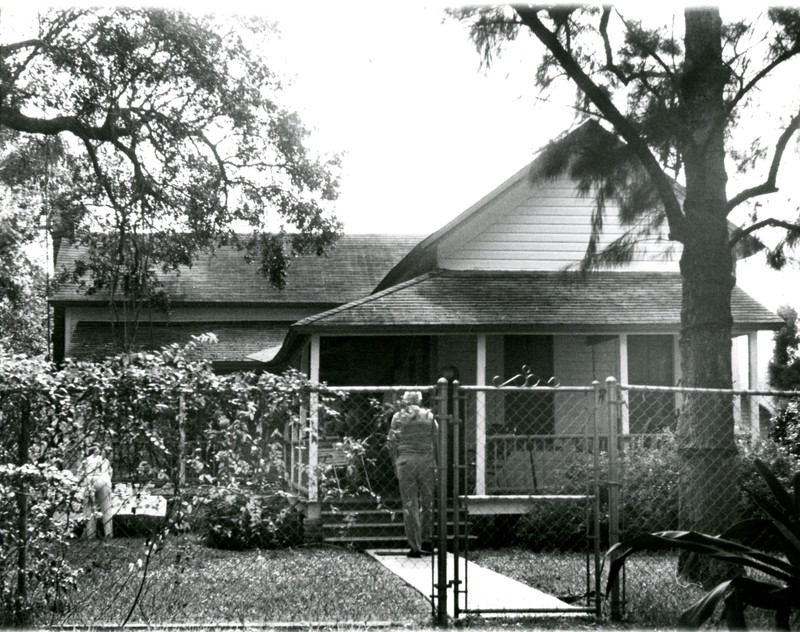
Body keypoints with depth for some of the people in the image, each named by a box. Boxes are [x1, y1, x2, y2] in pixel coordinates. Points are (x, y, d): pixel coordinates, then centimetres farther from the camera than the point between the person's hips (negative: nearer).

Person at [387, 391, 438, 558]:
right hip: (426, 461, 1)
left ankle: (415, 547, 0)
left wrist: (395, 465, 10)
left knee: (409, 505, 2)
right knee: (427, 502, 16)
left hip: (405, 461, -1)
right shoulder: (429, 416, 6)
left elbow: (391, 443, 3)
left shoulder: (398, 417, 5)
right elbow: (437, 441, 2)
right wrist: (437, 462, 8)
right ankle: (426, 540, 16)